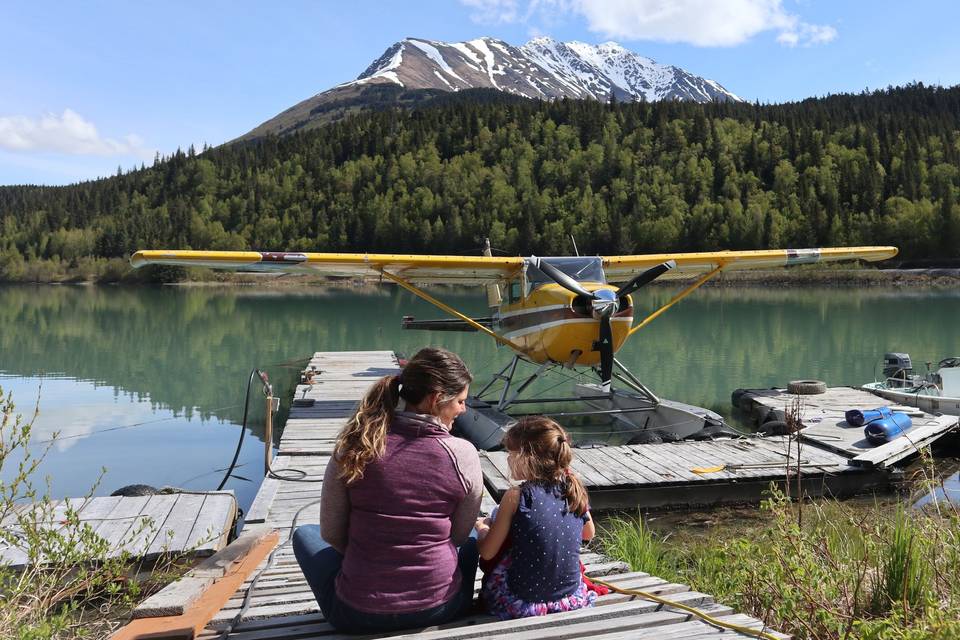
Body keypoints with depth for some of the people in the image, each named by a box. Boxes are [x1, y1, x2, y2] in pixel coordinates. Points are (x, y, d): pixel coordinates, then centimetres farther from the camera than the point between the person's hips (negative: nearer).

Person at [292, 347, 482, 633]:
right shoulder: (463, 454, -14)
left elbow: (331, 534, -3)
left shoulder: (354, 447, -11)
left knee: (305, 534, 28)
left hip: (357, 615, 0)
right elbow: (458, 536, -1)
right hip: (440, 609, 1)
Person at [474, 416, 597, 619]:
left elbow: (487, 553, -9)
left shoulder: (516, 495, -17)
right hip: (571, 599, 4)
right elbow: (589, 533, 16)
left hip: (523, 604, -4)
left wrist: (481, 527, 11)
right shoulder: (574, 489, -4)